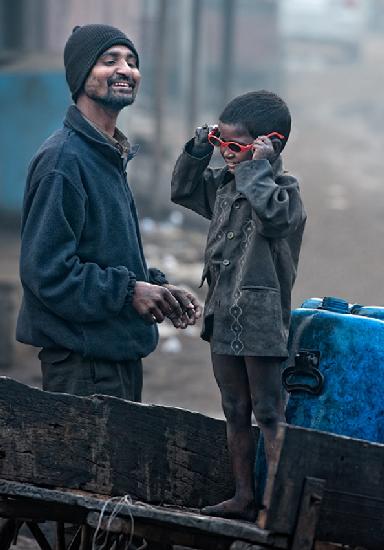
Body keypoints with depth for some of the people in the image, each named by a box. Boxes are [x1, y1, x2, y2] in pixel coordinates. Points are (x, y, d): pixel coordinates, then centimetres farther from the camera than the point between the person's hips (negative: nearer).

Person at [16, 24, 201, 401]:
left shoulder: (110, 157, 17)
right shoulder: (64, 159, -16)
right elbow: (45, 269, -22)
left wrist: (157, 288, 7)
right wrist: (128, 291, -18)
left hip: (121, 353, 10)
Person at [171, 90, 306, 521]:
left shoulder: (284, 189, -12)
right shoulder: (224, 185, 10)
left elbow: (274, 215, -33)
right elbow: (183, 190, 24)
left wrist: (257, 168, -25)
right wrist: (198, 148, 10)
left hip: (261, 322, -8)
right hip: (224, 319, 8)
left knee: (269, 415, -5)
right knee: (235, 413, 14)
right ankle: (244, 497, 21)